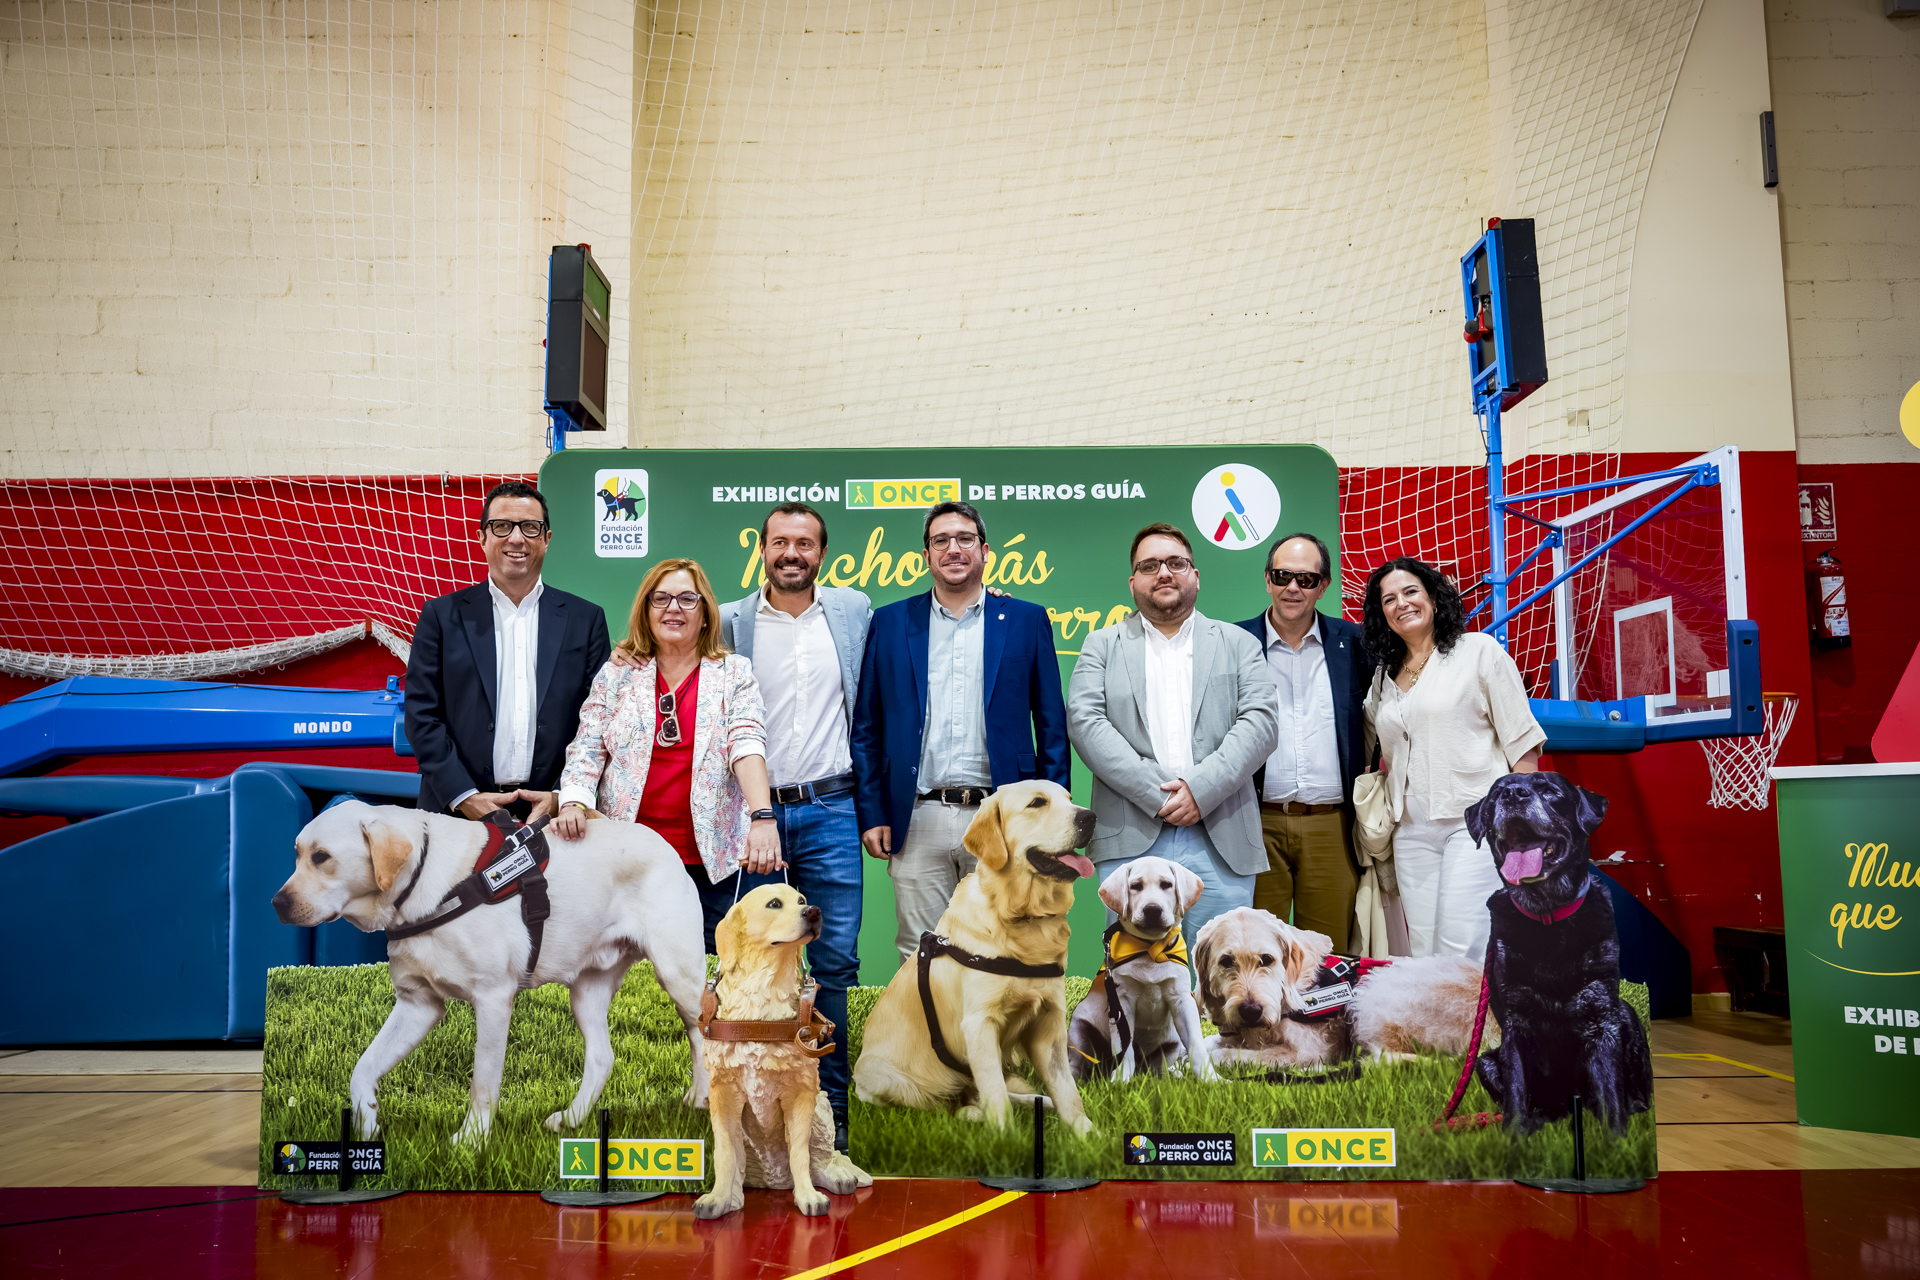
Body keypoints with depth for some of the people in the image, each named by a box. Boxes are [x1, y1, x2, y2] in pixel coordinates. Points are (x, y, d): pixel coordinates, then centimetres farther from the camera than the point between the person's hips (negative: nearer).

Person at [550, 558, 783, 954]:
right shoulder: (616, 675, 10)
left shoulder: (735, 673, 6)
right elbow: (586, 751, 7)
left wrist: (762, 816, -23)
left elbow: (747, 744, -8)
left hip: (717, 858, -1)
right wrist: (574, 803, -13)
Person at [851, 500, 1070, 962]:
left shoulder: (1027, 621, 7)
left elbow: (1052, 726, 6)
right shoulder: (890, 623, 9)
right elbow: (866, 728, 9)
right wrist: (871, 813, 2)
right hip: (918, 822, 1)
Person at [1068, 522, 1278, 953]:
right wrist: (1155, 793, -11)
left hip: (1221, 843, 1)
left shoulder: (1238, 643, 15)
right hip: (1130, 842, 0)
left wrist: (1201, 788, -12)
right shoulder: (1102, 646, 13)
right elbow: (1084, 723, -1)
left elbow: (1260, 721, 2)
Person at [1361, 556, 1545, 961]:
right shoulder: (1384, 676, 16)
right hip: (1412, 829, 5)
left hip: (1477, 820, -5)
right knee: (1424, 953, 4)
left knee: (1464, 951, -14)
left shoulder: (1479, 650, 2)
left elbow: (1522, 742, -2)